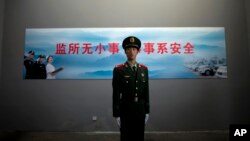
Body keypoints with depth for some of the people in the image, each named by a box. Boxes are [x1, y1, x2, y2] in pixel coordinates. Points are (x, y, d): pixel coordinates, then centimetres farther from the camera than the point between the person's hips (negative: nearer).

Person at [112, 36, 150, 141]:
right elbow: (116, 94, -10)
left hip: (140, 111, 4)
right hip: (125, 111, -4)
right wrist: (116, 114, -10)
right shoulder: (118, 70, -9)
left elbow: (146, 91, 7)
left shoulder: (144, 69, 4)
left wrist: (147, 111, 6)